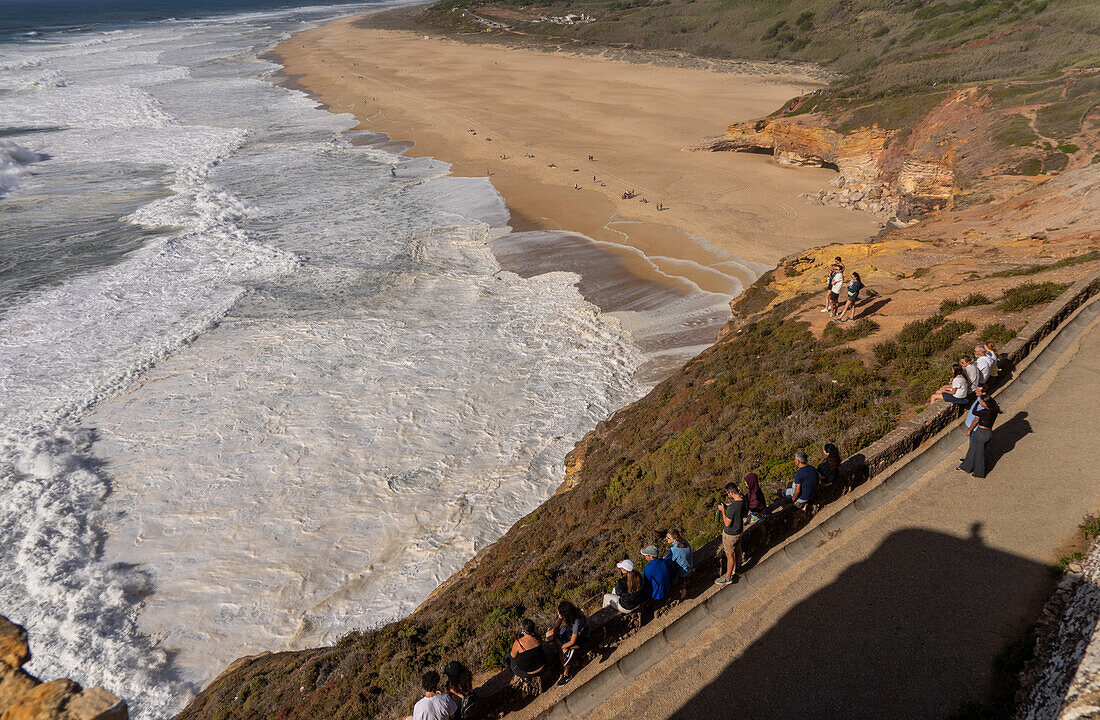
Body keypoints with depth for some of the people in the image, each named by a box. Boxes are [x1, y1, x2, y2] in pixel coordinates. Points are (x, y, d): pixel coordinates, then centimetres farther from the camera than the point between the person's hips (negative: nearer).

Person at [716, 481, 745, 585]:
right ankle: (736, 569, 49)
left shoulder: (732, 507, -38)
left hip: (730, 534, -8)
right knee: (737, 550, 27)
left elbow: (727, 523, -28)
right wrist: (728, 506, 0)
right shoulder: (744, 500, -12)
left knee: (729, 555, 9)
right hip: (739, 530, 8)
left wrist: (723, 510, -19)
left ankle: (728, 577, 25)